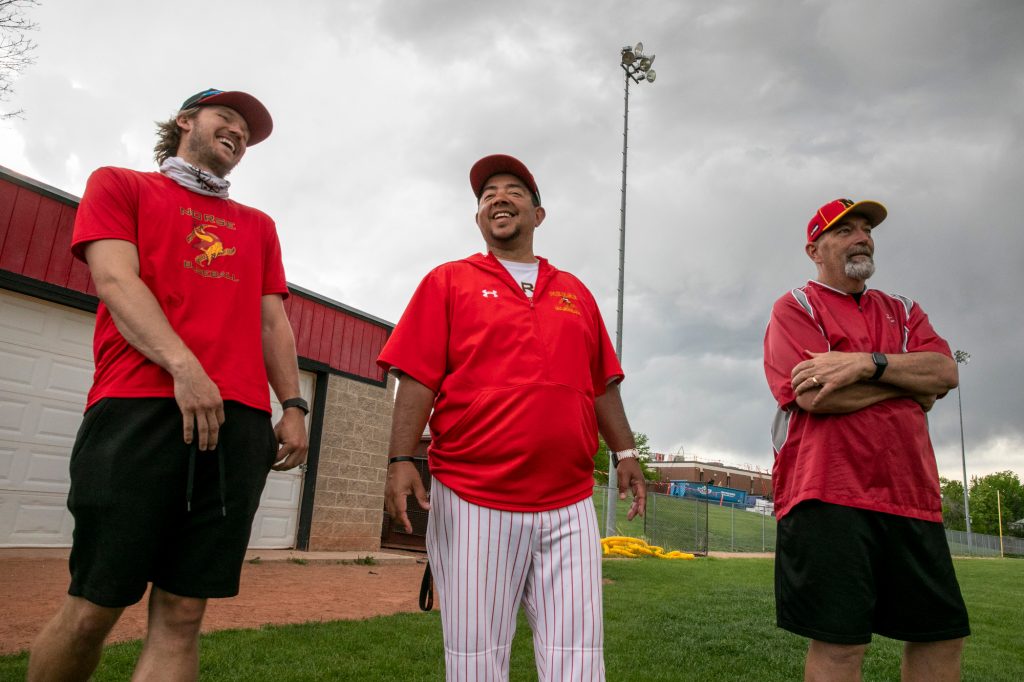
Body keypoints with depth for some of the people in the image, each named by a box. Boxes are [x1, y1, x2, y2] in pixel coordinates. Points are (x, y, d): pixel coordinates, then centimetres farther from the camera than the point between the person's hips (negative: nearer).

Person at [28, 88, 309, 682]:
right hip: (138, 408, -3)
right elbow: (116, 280, 0)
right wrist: (183, 365, -16)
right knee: (93, 609, -2)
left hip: (240, 421, 4)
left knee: (182, 614, 0)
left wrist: (293, 407, 5)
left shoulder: (259, 226, 28)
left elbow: (273, 322, 20)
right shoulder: (119, 185, 17)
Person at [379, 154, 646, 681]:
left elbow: (602, 385, 20)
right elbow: (418, 380, 0)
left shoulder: (575, 292, 18)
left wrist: (625, 452, 12)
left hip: (569, 506, 3)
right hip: (473, 502, -2)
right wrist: (401, 460, -10)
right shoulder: (449, 282, 8)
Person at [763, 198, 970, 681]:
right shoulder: (795, 308, 2)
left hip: (911, 495, 7)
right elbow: (815, 395, -14)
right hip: (828, 493, -6)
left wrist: (868, 364, -15)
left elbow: (946, 372, 2)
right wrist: (912, 381, -1)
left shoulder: (903, 311, 21)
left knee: (941, 635, 12)